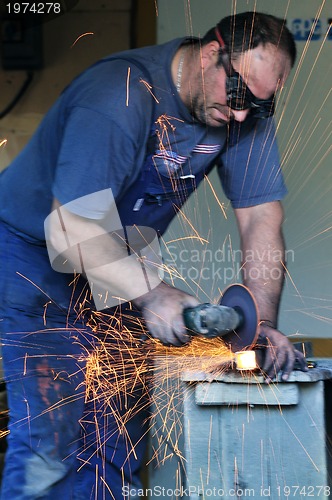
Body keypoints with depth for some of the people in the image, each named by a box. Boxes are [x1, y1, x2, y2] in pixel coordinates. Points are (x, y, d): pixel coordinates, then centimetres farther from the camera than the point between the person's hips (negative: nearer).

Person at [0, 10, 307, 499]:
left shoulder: (246, 110, -10)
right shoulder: (121, 96, -31)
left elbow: (261, 216, -11)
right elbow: (73, 228, -33)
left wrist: (263, 323, -21)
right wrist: (149, 293, -38)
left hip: (118, 257, 7)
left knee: (119, 447, 4)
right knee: (49, 444, -13)